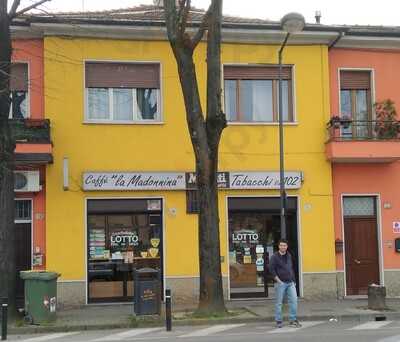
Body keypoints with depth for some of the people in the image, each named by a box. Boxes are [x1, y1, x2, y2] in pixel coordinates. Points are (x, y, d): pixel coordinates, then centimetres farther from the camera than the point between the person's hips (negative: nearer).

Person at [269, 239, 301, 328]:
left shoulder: (289, 256, 13)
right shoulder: (275, 256, -5)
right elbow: (271, 269, -9)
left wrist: (293, 280, 14)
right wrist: (278, 280, -13)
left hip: (290, 283, 5)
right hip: (280, 283, -5)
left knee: (294, 301, -1)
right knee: (278, 302, 1)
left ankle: (293, 320, 7)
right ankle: (278, 321, 10)